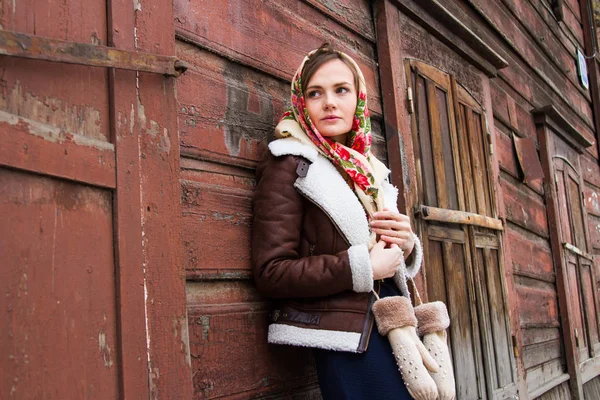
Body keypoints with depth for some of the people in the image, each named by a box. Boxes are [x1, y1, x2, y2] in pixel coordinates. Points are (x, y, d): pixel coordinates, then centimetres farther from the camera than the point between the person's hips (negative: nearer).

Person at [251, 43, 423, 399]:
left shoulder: (371, 169, 13)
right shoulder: (290, 164, -6)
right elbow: (271, 273, -15)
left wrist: (408, 245, -4)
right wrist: (363, 266, -18)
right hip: (349, 343, -6)